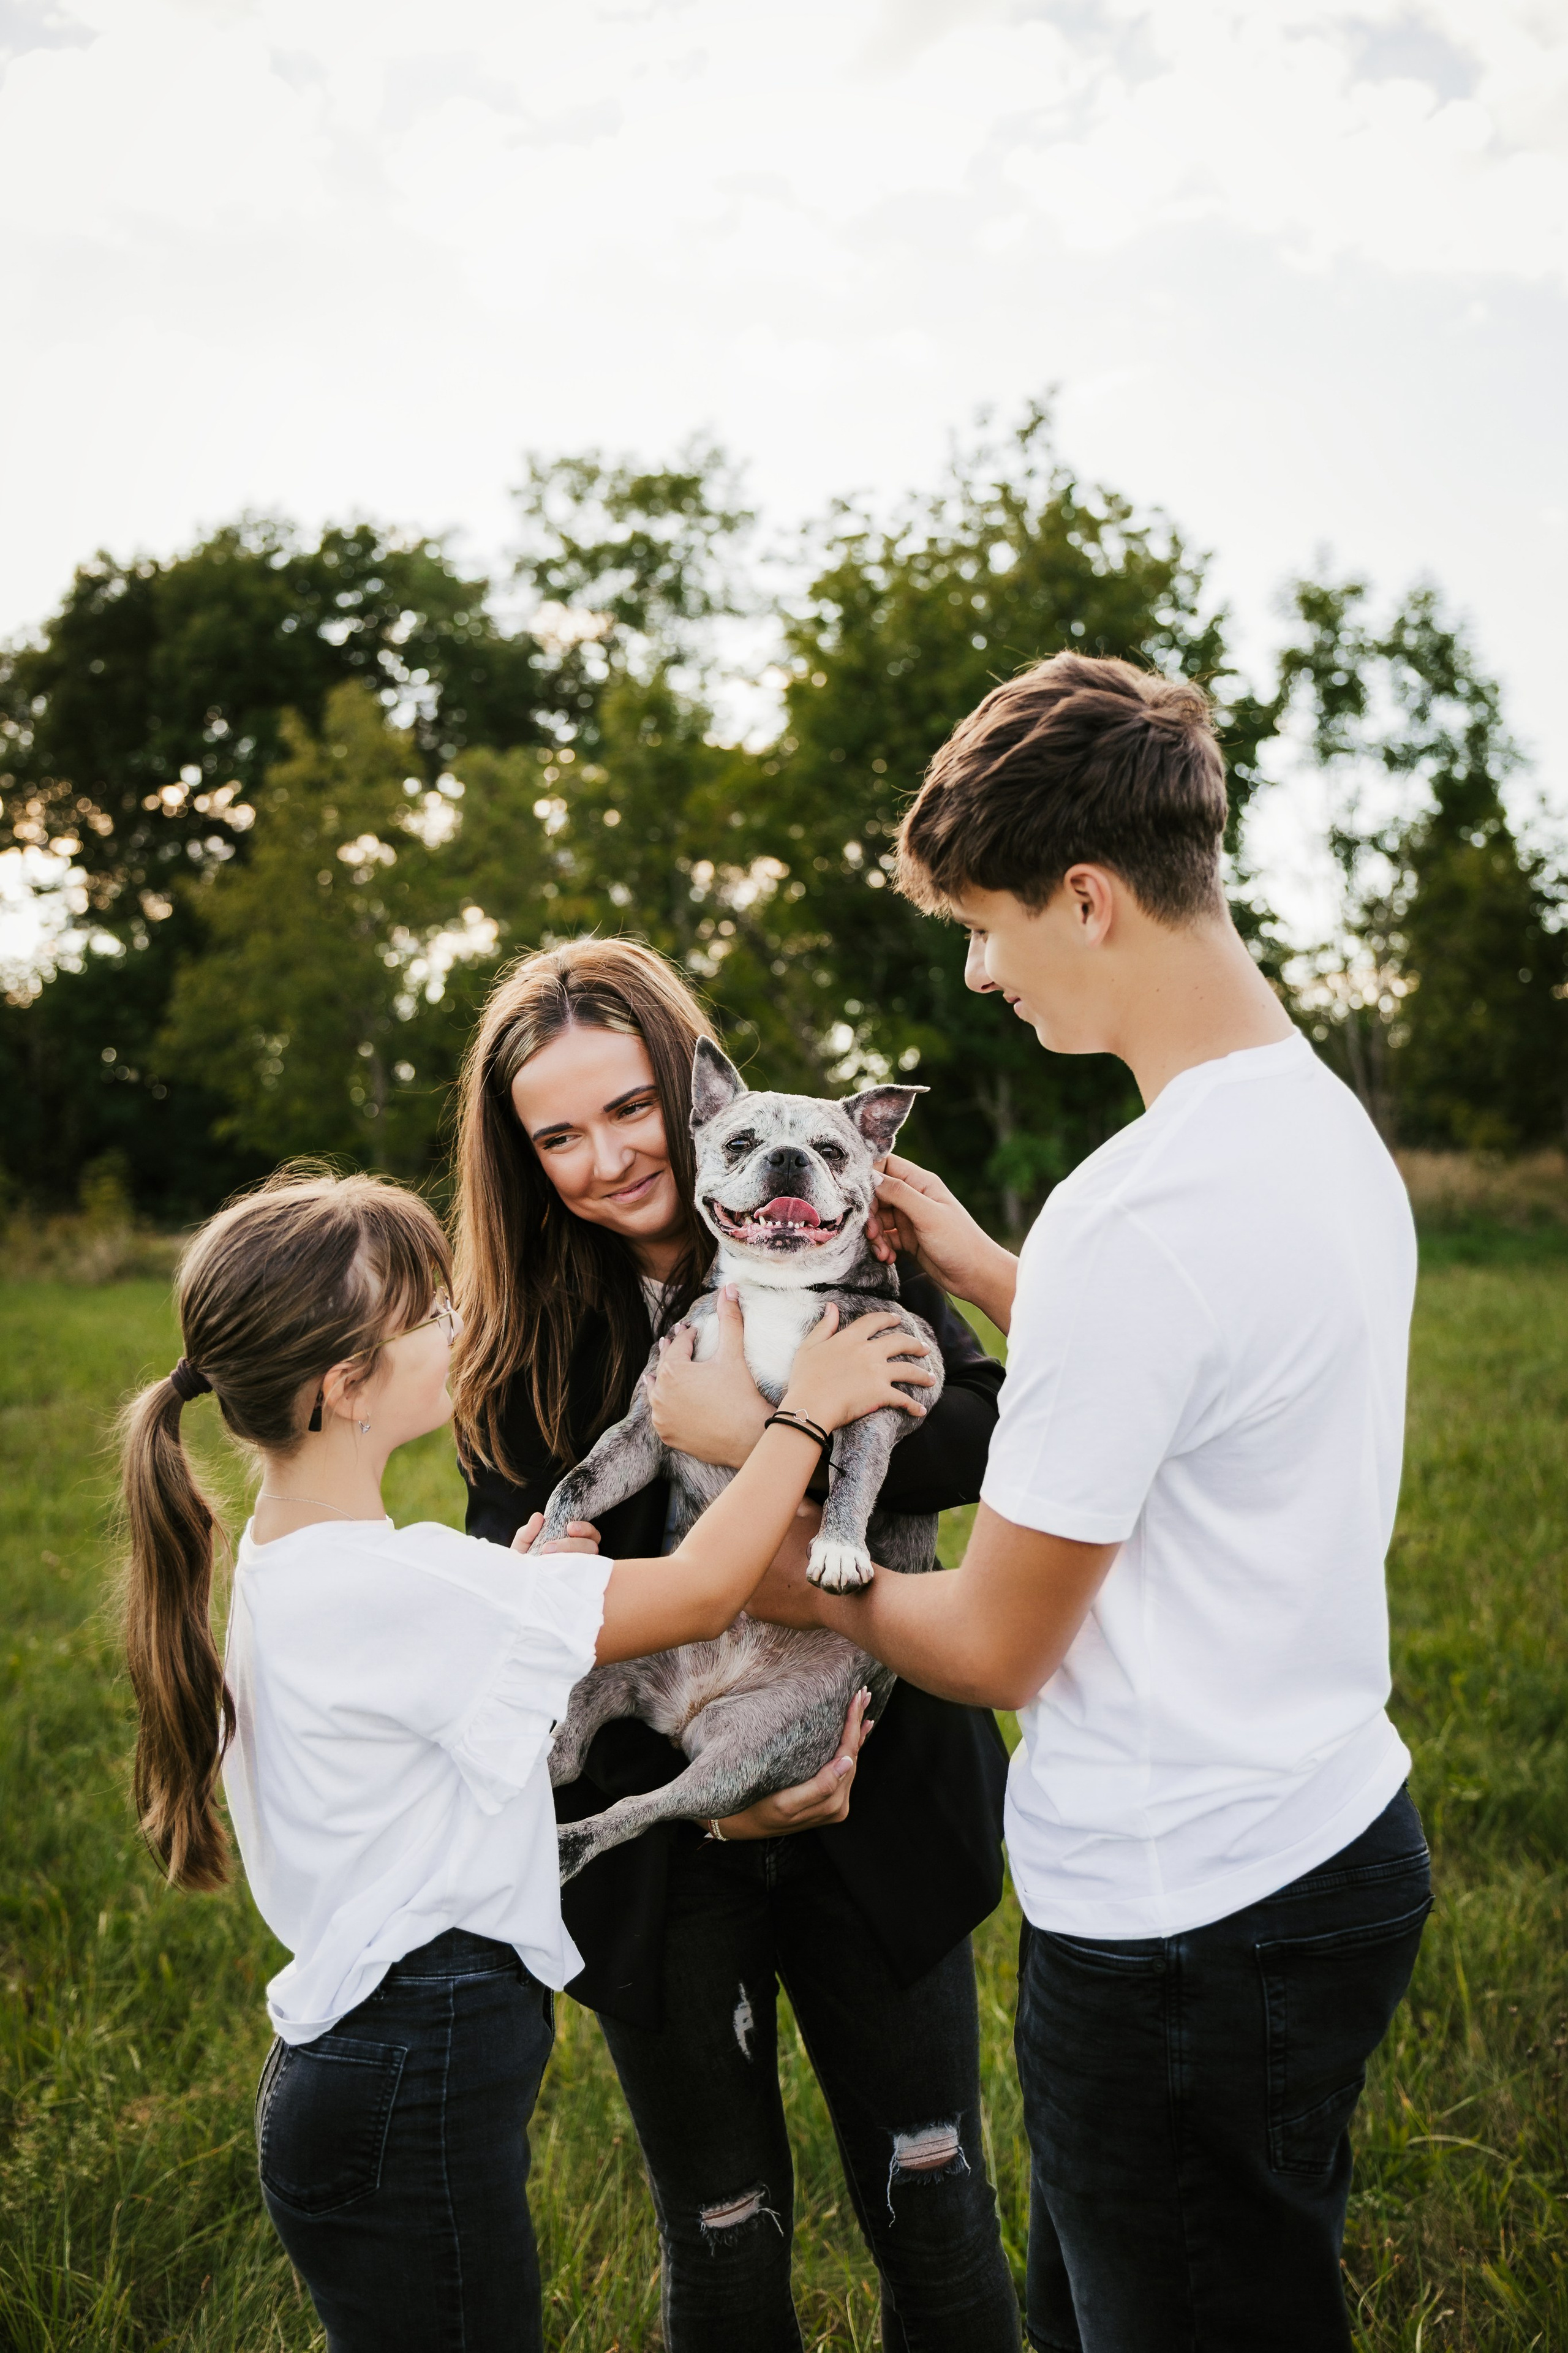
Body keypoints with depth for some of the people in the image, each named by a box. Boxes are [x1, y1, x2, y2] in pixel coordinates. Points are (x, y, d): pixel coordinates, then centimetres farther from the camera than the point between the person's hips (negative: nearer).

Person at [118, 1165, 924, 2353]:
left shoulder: (287, 1556, 4)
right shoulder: (390, 1584, -26)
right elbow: (701, 1591, -21)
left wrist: (531, 1585, 1)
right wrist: (805, 1412, -10)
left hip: (366, 2065, 9)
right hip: (411, 2097, -9)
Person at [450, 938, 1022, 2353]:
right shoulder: (515, 1344, -3)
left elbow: (992, 1434, -19)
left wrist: (770, 1433, -32)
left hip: (877, 1812, -1)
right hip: (659, 1850, 1)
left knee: (932, 2208, 12)